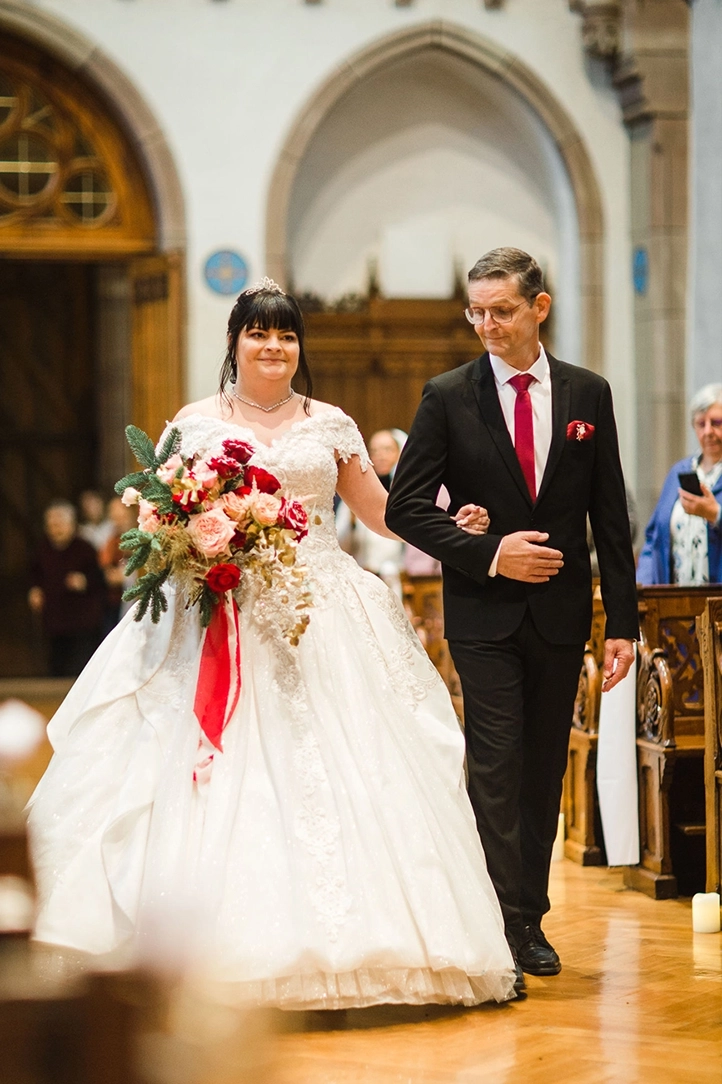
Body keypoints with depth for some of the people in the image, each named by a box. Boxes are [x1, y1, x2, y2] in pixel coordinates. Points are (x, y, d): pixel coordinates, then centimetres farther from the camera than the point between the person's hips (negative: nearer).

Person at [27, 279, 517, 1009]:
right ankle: (220, 957, -7)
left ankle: (329, 950, -3)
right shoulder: (196, 423, 8)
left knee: (335, 777, -7)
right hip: (220, 622, -1)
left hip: (322, 623, 2)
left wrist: (448, 527, 3)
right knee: (215, 783, -10)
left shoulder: (330, 425, 13)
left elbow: (380, 512, 17)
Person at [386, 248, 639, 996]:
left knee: (544, 770, 9)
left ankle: (531, 919, 19)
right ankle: (508, 924, -9)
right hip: (485, 615, -2)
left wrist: (622, 622, 1)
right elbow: (405, 507, -3)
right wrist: (488, 554, -13)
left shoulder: (588, 395, 4)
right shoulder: (448, 397, -2)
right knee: (496, 766, -9)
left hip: (561, 613, 2)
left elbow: (610, 518, 5)